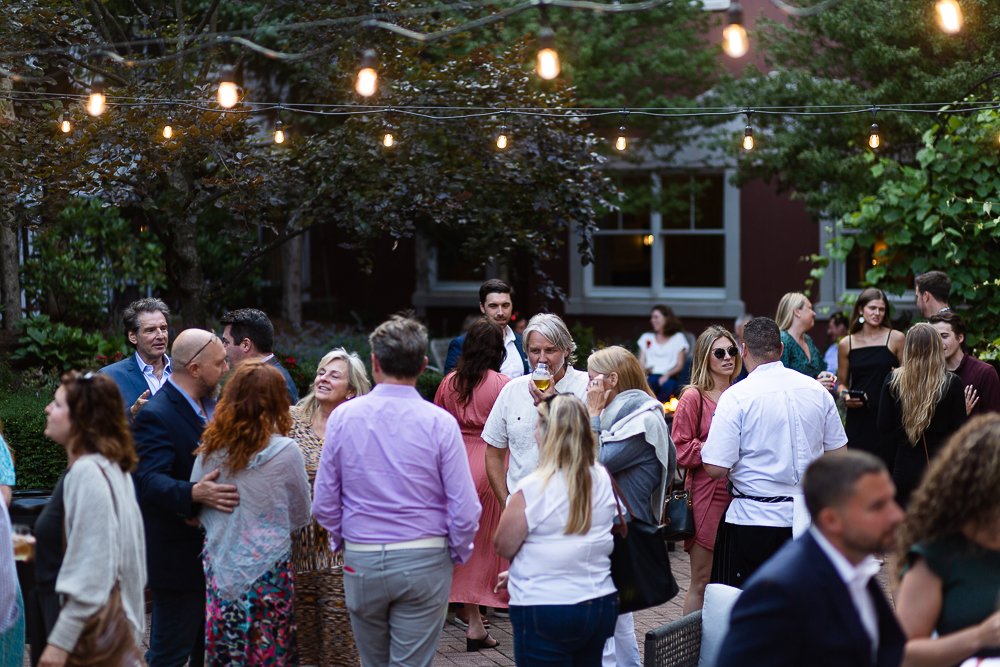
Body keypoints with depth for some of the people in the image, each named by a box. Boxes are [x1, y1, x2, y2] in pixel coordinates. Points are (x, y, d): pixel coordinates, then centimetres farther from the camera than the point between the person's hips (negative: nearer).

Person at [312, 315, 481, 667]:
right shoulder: (440, 423, -9)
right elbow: (465, 511, -10)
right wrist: (458, 553, 8)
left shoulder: (343, 416, -4)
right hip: (424, 562, -2)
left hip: (361, 562, 2)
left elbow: (324, 503, 0)